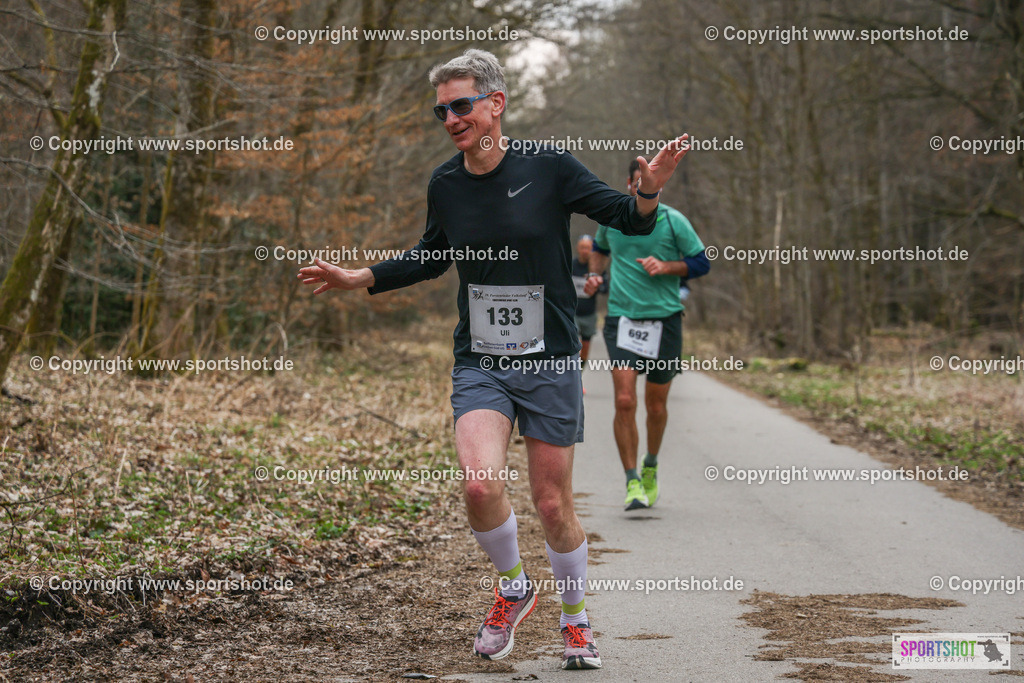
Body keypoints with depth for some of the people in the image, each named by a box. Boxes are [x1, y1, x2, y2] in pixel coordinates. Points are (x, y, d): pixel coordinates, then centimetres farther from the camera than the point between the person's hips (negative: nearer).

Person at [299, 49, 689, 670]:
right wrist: (359, 279, 16)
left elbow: (629, 220, -1)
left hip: (551, 361, -2)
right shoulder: (445, 184, 2)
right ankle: (514, 589, 9)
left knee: (554, 506, 3)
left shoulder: (549, 167, -9)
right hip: (479, 363, 2)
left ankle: (576, 619, 29)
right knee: (480, 484, -20)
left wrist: (650, 192, -22)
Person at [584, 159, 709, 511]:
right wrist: (594, 274, 8)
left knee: (656, 405, 9)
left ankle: (651, 467, 35)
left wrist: (666, 266, -12)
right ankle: (632, 481, -6)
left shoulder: (673, 221, -3)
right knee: (624, 402, -13)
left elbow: (702, 262, 3)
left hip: (664, 320, 0)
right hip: (622, 319, 1)